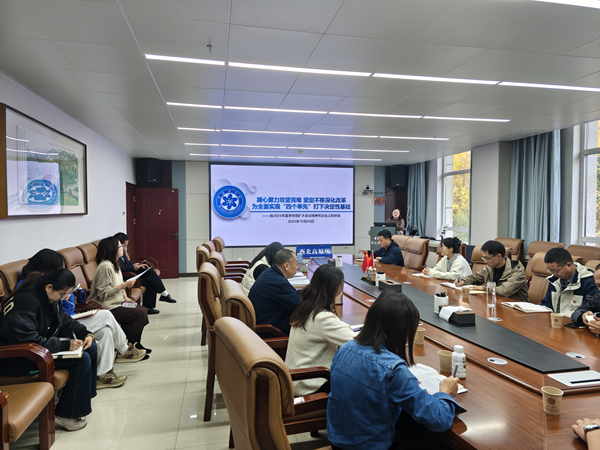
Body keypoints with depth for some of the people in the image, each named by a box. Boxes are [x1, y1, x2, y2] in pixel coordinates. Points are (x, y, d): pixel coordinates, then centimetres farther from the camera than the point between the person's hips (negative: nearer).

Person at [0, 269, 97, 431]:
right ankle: (65, 415, -7)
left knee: (91, 348, 3)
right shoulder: (25, 302, -28)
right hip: (18, 360, -10)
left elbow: (65, 319, 13)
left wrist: (86, 333, -4)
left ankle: (83, 397, 16)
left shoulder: (49, 298, 2)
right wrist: (66, 345, -30)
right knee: (82, 359, -22)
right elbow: (29, 341, -33)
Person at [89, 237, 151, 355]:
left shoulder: (114, 264, 13)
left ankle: (135, 343, 8)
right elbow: (103, 293, -23)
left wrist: (125, 298, 7)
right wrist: (124, 285, -21)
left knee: (143, 309, 0)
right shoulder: (105, 266, -20)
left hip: (117, 303, 10)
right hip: (108, 308, -10)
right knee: (140, 313, -16)